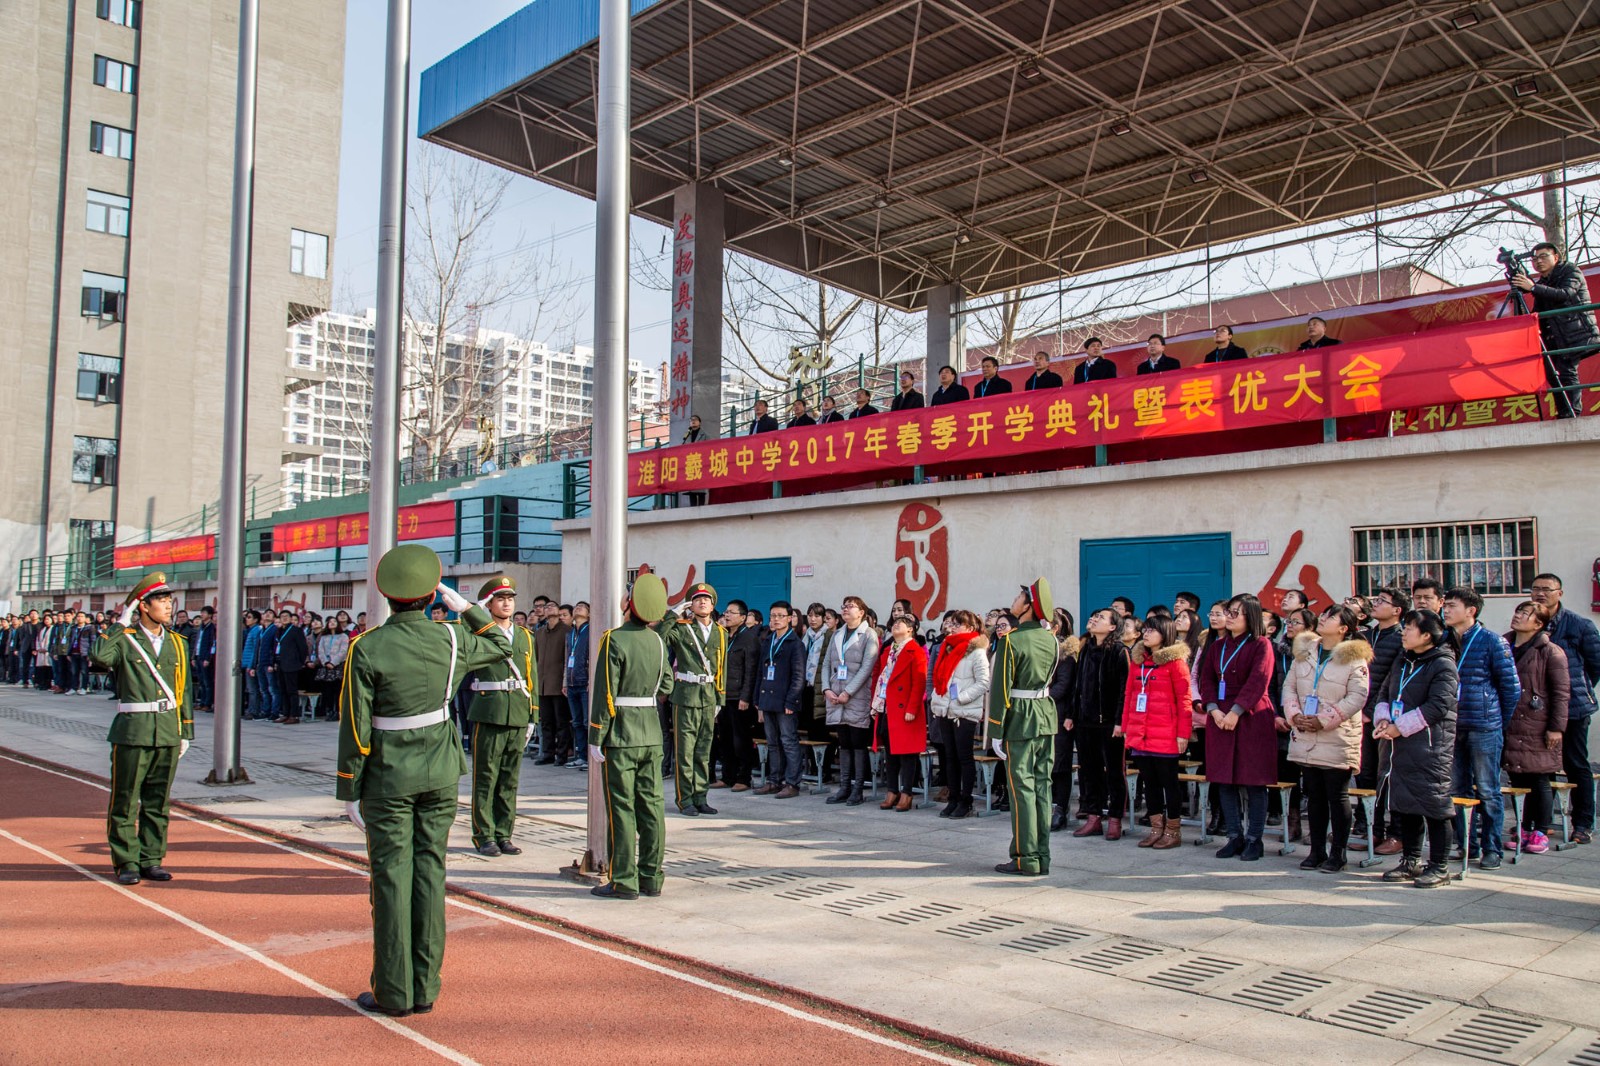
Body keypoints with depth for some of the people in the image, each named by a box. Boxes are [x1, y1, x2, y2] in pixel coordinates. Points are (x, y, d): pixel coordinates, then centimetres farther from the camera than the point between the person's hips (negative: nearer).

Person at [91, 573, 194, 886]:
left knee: (158, 802, 9)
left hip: (168, 733, 4)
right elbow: (100, 657, -24)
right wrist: (120, 624, -12)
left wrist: (186, 732, 12)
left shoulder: (177, 644, 12)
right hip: (133, 731, -4)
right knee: (125, 801, 2)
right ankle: (126, 863, 12)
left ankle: (151, 860, 18)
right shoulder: (125, 639, -1)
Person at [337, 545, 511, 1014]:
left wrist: (349, 791, -1)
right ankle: (425, 989, 16)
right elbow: (500, 644, 17)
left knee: (391, 878, 5)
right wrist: (464, 605, 13)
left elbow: (355, 729, -10)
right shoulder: (451, 639, -5)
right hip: (441, 775, 3)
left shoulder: (367, 648, -13)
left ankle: (393, 993, 12)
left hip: (389, 780, -3)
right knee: (430, 874, 8)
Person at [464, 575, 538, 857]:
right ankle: (484, 836, 9)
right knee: (486, 778, 1)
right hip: (488, 715, -4)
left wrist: (532, 717, 11)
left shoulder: (525, 636, 14)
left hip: (518, 717, 4)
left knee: (510, 780, 9)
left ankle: (503, 835, 18)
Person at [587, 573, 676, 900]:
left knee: (621, 808, 0)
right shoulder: (658, 641, 6)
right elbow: (666, 686, 14)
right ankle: (651, 878, 15)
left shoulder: (614, 639, -13)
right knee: (651, 805, 9)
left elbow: (605, 693, -14)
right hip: (652, 733, 6)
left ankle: (624, 881, 4)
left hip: (620, 734, -6)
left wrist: (595, 738, -9)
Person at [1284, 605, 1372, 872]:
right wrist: (1294, 714, -7)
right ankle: (1317, 850, 21)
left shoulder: (1354, 657, -7)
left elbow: (1357, 697, -13)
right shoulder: (1304, 651, 10)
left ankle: (1338, 853, 13)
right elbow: (1289, 686, 10)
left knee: (1337, 797, 3)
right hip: (1305, 738, 5)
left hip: (1337, 740, -5)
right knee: (1314, 796, 12)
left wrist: (1323, 720, -17)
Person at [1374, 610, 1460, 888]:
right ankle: (1411, 862, 24)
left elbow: (1438, 706, -19)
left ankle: (1438, 868, 7)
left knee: (1434, 806, -1)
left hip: (1430, 748, -8)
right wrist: (1383, 720, -7)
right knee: (1405, 805, 13)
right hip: (1400, 747, 8)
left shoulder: (1443, 664, -9)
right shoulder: (1403, 663, 16)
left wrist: (1400, 727, -18)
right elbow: (1385, 693, 14)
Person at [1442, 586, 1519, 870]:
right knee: (1456, 790, 9)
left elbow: (1512, 686, -2)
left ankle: (1492, 849, 10)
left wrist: (1499, 721, 2)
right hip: (1452, 728, 5)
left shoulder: (1491, 640, -6)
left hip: (1484, 728, -5)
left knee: (1488, 792, 2)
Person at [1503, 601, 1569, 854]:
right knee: (1518, 781, 9)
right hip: (1509, 727, 5)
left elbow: (1561, 692, -7)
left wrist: (1556, 727, -10)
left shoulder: (1550, 652, -5)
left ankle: (1540, 832, 12)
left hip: (1537, 727, -4)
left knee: (1540, 782, 3)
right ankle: (1524, 829, 19)